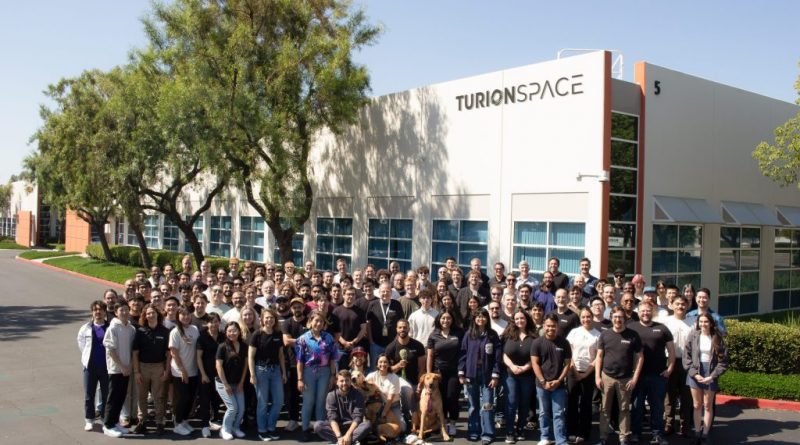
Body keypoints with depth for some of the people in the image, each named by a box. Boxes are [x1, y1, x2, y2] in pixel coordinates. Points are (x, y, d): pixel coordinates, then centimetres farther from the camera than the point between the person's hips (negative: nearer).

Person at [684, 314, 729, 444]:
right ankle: (697, 433, 15)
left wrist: (712, 376, -11)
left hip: (710, 374, -1)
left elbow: (723, 361, -3)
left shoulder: (717, 338, -2)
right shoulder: (693, 336, -1)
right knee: (697, 405, 7)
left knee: (708, 406, 6)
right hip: (695, 373, 1)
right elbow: (686, 357, -1)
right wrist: (694, 374, -10)